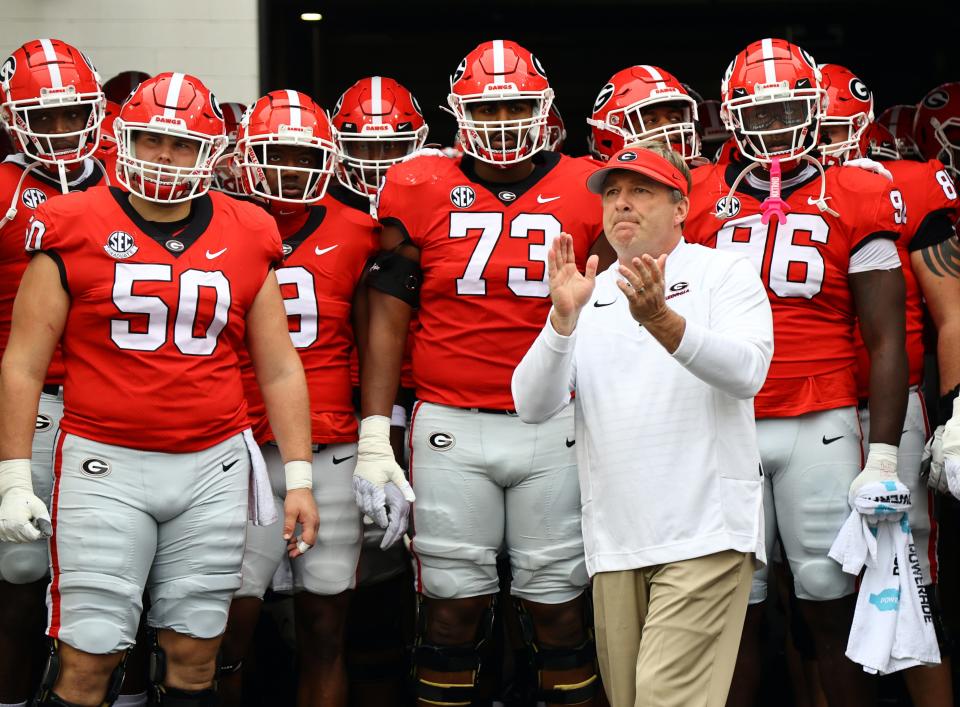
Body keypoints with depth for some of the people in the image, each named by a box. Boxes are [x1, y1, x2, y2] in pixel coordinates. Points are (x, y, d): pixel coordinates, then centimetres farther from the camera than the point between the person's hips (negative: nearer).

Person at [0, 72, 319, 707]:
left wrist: (299, 477, 8)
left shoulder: (246, 237, 7)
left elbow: (280, 368, 12)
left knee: (194, 655, 8)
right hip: (106, 465, -3)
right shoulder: (74, 230, -1)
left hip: (214, 469, 3)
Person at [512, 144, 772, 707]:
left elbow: (746, 374, -14)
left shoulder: (726, 273, 5)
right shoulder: (586, 295, 15)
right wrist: (563, 319, -13)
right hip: (615, 541, 5)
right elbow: (533, 406, 2)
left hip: (704, 533, -5)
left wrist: (661, 321, -28)